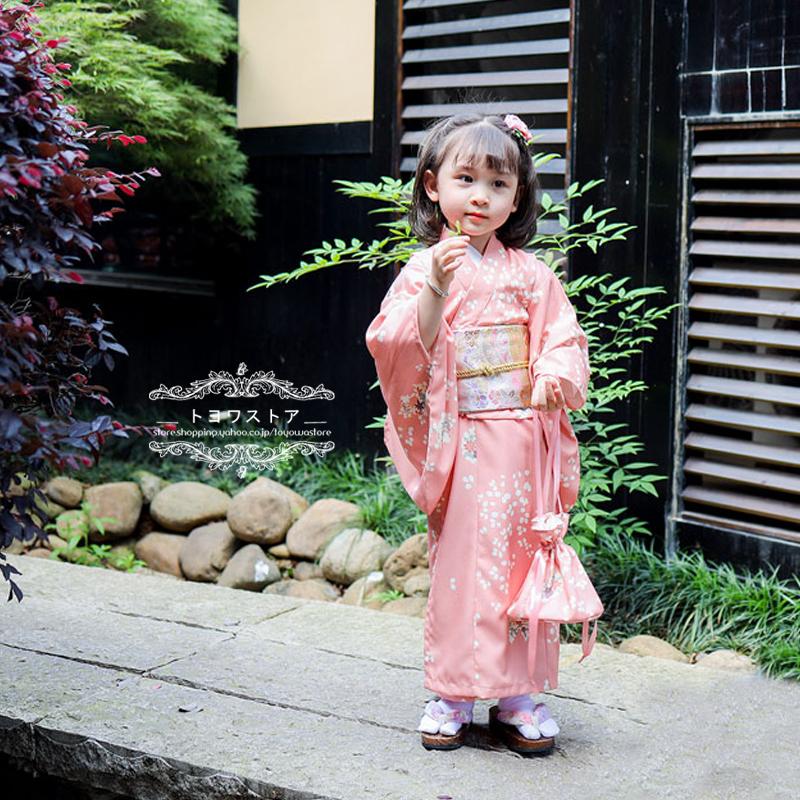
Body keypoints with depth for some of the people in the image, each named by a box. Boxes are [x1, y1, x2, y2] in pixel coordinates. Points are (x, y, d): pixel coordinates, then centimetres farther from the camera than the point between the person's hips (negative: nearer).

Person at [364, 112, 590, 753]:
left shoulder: (530, 274, 8)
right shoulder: (424, 269, 1)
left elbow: (564, 338, 5)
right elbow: (400, 346, -10)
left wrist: (557, 376, -15)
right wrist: (436, 289, -23)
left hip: (526, 444, 2)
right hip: (459, 444, -2)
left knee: (523, 558, 6)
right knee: (460, 559, 0)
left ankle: (518, 693, 17)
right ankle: (454, 692, 13)